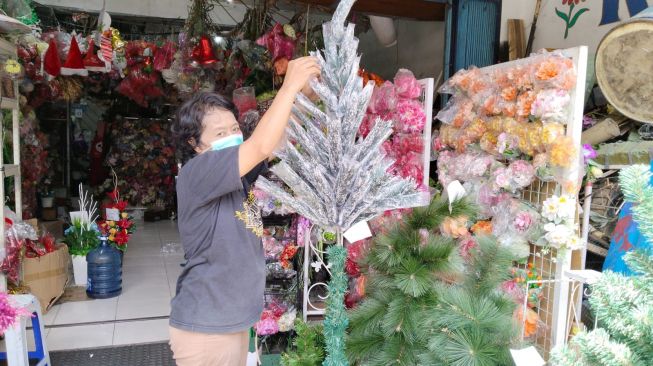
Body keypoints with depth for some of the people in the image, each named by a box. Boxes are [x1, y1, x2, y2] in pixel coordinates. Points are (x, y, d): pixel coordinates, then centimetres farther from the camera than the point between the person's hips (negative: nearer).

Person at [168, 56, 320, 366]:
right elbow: (262, 147, -29)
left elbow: (277, 143, 2)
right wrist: (290, 86, -23)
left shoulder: (236, 171, 3)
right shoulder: (195, 175, -20)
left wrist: (302, 92, -11)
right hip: (204, 328, -8)